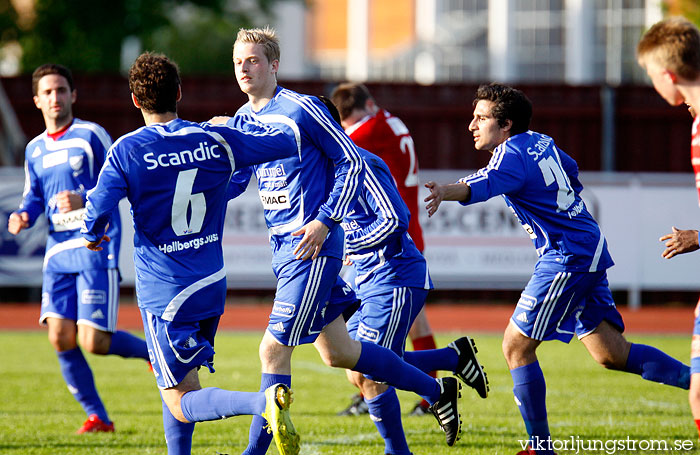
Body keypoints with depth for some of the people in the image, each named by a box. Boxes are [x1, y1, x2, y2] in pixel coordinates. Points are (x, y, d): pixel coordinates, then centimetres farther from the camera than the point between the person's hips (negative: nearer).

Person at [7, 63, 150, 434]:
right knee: (60, 338, -6)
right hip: (58, 253, 6)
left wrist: (83, 200, -21)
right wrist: (22, 216, 0)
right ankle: (97, 417, 6)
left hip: (96, 248, -5)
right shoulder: (35, 149, 15)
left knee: (94, 341, -12)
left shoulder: (91, 136, -3)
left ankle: (151, 349, 19)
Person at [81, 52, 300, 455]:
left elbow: (99, 211, -15)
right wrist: (242, 123, 26)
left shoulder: (127, 151, -10)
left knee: (182, 404, -7)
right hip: (212, 285, 5)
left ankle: (265, 402, -31)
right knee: (178, 382, 26)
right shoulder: (215, 140, 0)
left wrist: (93, 235, 8)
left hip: (163, 294, -5)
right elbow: (284, 143, 9)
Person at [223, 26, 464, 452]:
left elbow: (352, 163, -9)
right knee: (338, 353, 14)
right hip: (283, 247, 8)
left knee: (275, 348, -11)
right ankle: (437, 391, 28)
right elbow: (233, 181, 21)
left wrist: (325, 221, -16)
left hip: (313, 246, -8)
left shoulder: (301, 109, -12)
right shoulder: (242, 120, 10)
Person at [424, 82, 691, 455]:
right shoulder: (540, 142, 12)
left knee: (516, 346, -4)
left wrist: (445, 192, -58)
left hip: (568, 259, -10)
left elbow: (484, 185, -38)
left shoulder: (512, 155, -16)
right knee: (611, 354, 11)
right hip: (590, 250, 10)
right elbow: (571, 171, 31)